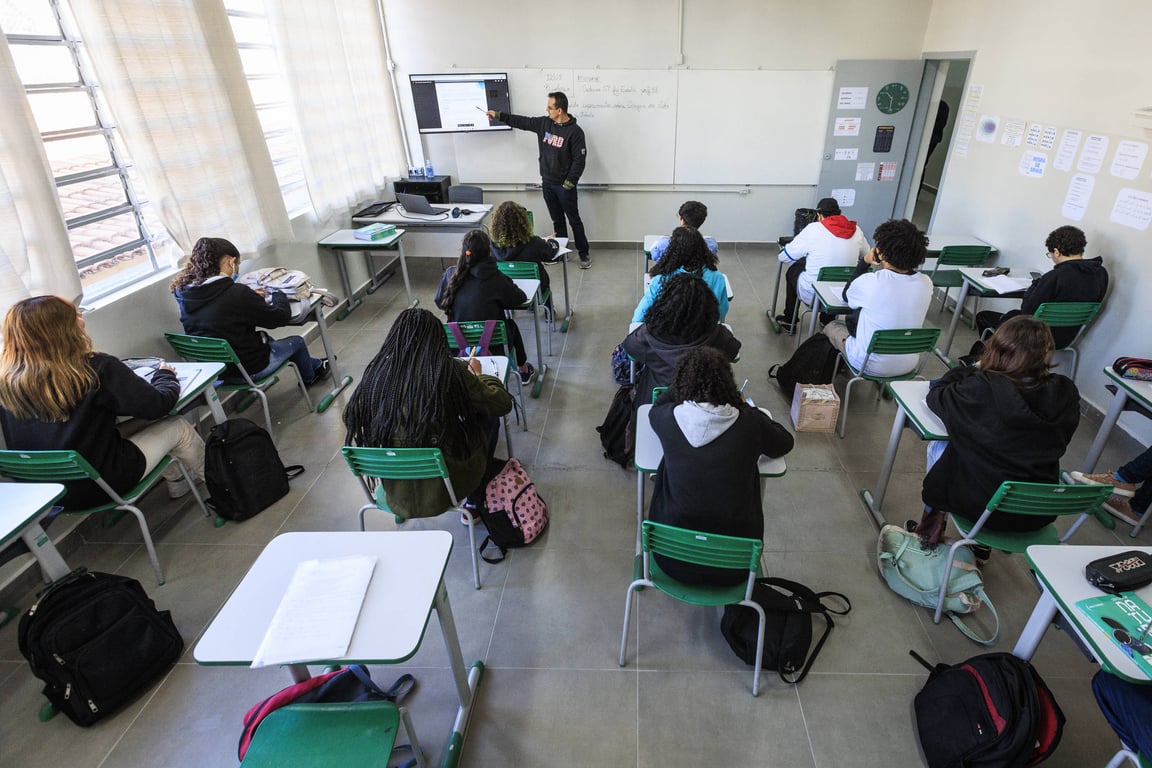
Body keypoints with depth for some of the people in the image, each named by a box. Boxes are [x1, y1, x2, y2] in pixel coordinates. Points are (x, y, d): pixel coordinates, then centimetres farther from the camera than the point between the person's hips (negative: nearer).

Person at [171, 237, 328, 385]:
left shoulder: (185, 295, -7)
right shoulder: (237, 293, -27)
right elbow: (281, 317, -17)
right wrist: (278, 295, 1)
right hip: (249, 370, -7)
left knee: (266, 339, 32)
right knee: (297, 342, 19)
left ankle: (315, 365, 49)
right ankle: (309, 377, 47)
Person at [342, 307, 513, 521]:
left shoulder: (376, 373, -9)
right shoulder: (448, 371, -19)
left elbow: (350, 418, 9)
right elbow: (502, 403, -8)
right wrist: (478, 375, 11)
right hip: (447, 487, -4)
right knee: (489, 417, 19)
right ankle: (474, 504, 32)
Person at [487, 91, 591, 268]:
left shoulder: (575, 131, -15)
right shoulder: (544, 123, 3)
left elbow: (579, 160, -16)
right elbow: (523, 122, 14)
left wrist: (569, 183, -19)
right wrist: (499, 115, 14)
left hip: (564, 185, -6)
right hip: (547, 183, 6)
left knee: (574, 220, 1)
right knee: (557, 220, 14)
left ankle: (584, 254, 10)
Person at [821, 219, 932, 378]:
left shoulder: (869, 282, -26)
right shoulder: (926, 283, -11)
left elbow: (846, 296, -3)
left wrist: (864, 262, 1)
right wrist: (882, 266, 6)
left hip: (871, 365, -5)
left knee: (831, 326, 22)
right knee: (852, 320, 28)